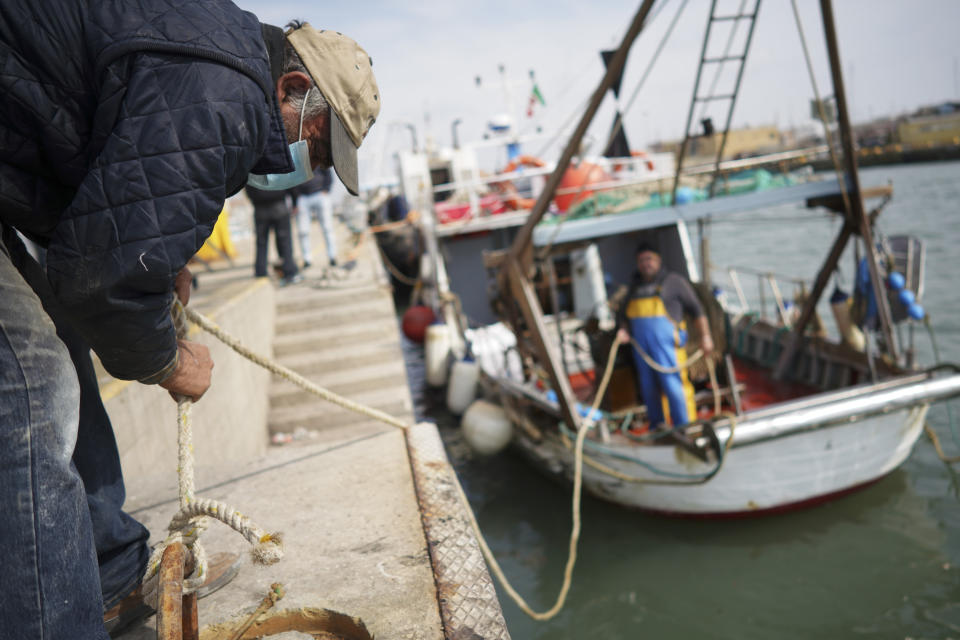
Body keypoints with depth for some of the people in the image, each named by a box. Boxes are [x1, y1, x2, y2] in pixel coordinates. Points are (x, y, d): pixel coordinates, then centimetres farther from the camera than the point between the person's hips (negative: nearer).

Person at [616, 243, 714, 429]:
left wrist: (705, 336, 0)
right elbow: (623, 314, 25)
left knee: (673, 384, -11)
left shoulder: (673, 281, 4)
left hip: (666, 341, -5)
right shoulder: (635, 286, 19)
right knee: (649, 388, 8)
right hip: (640, 344, 5)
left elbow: (696, 309, 5)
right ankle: (657, 429, 20)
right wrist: (623, 330, 4)